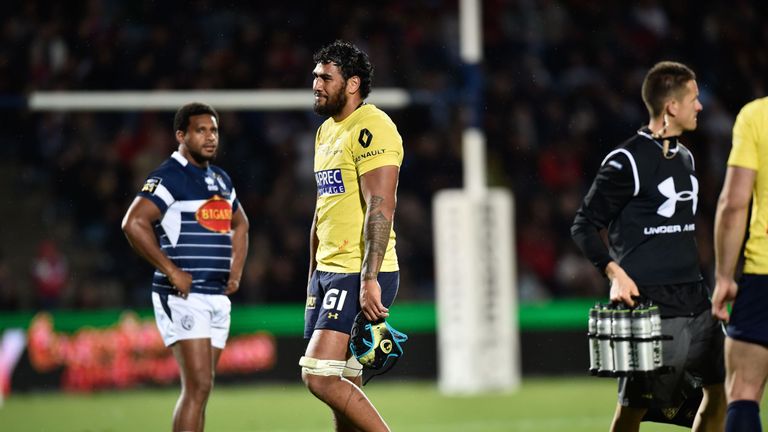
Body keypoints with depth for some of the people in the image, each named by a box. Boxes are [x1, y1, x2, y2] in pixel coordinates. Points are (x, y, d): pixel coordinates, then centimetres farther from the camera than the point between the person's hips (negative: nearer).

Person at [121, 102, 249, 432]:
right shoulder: (168, 178, -9)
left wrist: (236, 270, 17)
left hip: (218, 297, 8)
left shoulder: (221, 180, 17)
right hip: (182, 297, -8)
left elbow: (239, 225, 33)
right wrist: (172, 271, -20)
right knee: (199, 386, -17)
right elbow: (133, 223, -21)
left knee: (198, 388, 7)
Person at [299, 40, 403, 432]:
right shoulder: (327, 131, 19)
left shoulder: (371, 128, -12)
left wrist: (369, 279, -26)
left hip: (361, 276, -9)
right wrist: (313, 280, 23)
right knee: (343, 386, 6)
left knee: (318, 375, -16)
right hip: (328, 271, 9)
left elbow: (380, 207, -20)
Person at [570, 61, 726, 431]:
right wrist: (615, 272, -19)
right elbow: (583, 227, -7)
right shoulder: (627, 162, -9)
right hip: (648, 300, -8)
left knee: (721, 386, 4)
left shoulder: (685, 158, 15)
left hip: (693, 299, 8)